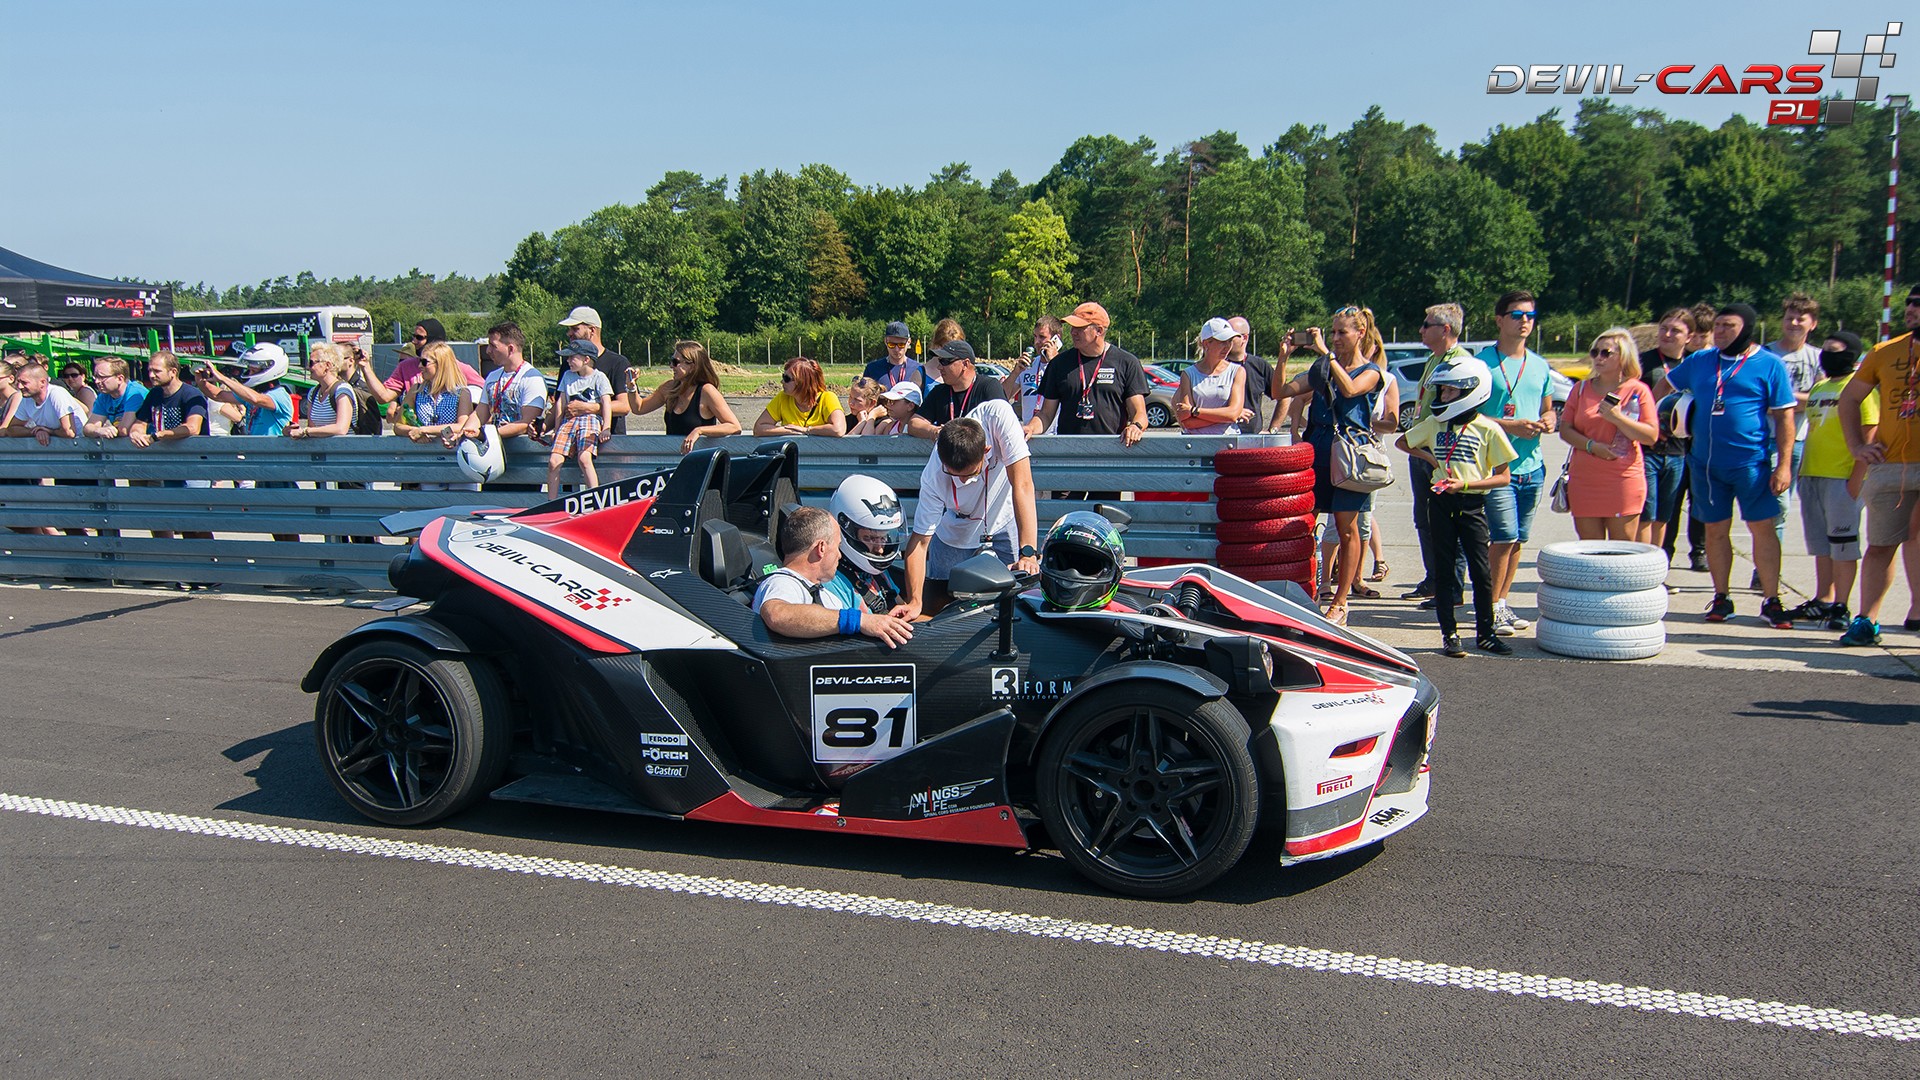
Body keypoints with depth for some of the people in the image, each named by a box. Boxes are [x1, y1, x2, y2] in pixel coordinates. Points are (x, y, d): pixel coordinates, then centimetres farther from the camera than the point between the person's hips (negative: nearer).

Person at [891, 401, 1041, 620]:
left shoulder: (998, 416, -37)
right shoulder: (933, 478, -33)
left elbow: (1022, 485, -37)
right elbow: (919, 540, -26)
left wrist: (1028, 553, -43)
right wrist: (914, 602, -37)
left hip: (1005, 523, 1)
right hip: (956, 536, 0)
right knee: (935, 609, -1)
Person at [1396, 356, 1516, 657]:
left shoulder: (1488, 430, -5)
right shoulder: (1434, 423, 6)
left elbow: (1502, 477, -4)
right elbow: (1403, 442, 22)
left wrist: (1465, 484, -17)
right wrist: (1430, 458, 6)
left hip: (1472, 505, -3)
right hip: (1441, 502, 3)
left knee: (1481, 572, 1)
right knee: (1444, 570, 5)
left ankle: (1485, 633, 14)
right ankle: (1449, 634, 12)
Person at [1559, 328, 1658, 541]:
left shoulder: (1638, 391, 2)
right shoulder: (1582, 389, 11)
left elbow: (1651, 436, -3)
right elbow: (1565, 429, 6)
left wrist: (1619, 419, -15)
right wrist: (1591, 445, -11)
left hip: (1624, 481, -3)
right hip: (1584, 481, 3)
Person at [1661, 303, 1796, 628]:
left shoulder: (1770, 365, -2)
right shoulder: (1700, 361, 9)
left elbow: (1784, 417, -4)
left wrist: (1784, 464, -10)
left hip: (1751, 463, -3)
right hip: (1706, 463, 4)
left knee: (1762, 528, -2)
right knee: (1715, 530, 8)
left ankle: (1771, 601, 5)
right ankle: (1721, 598, 18)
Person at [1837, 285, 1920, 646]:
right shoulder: (1885, 353, 9)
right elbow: (1849, 398, 17)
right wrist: (1856, 446, 8)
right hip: (1889, 465, 3)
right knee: (1880, 545, 7)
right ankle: (1866, 620, 13)